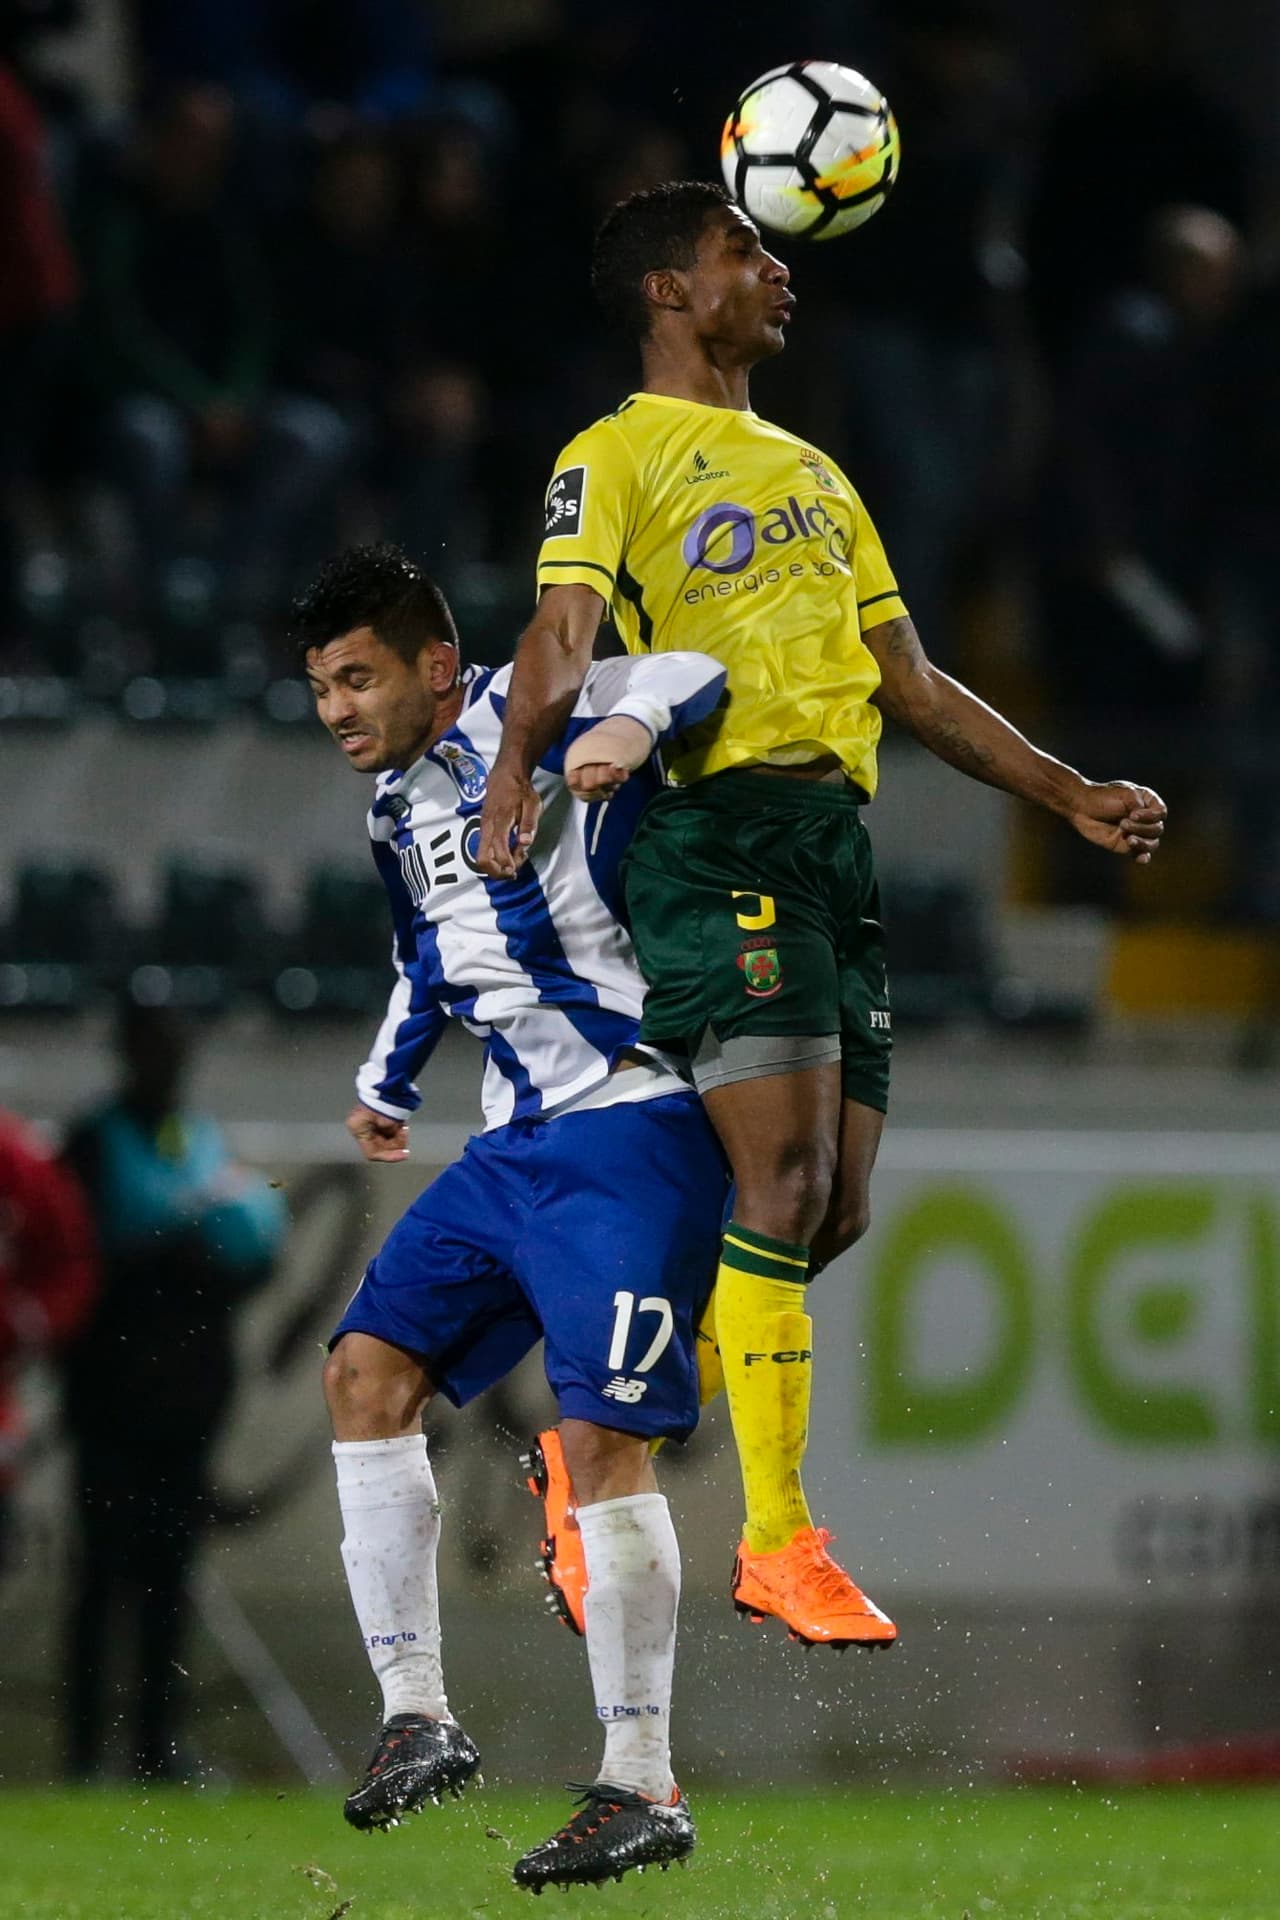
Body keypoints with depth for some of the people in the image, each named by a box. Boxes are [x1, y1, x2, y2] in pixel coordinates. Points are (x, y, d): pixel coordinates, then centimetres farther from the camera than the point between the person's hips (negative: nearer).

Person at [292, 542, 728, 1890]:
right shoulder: (400, 803, 16)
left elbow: (690, 676, -25)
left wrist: (634, 721, -46)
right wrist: (388, 1078, 48)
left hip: (632, 1132, -9)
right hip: (516, 1145, 9)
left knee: (602, 1436, -15)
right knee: (367, 1372, 1)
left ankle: (642, 1790, -12)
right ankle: (417, 1718, 4)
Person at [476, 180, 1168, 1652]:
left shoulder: (813, 475, 27)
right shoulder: (618, 457, 4)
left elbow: (910, 684, 30)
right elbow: (563, 626, -12)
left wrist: (1071, 796, 24)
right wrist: (518, 769, -30)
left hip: (836, 845, 8)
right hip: (721, 831, -8)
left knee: (829, 1212, 3)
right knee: (784, 1185, -16)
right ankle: (777, 1543, -13)